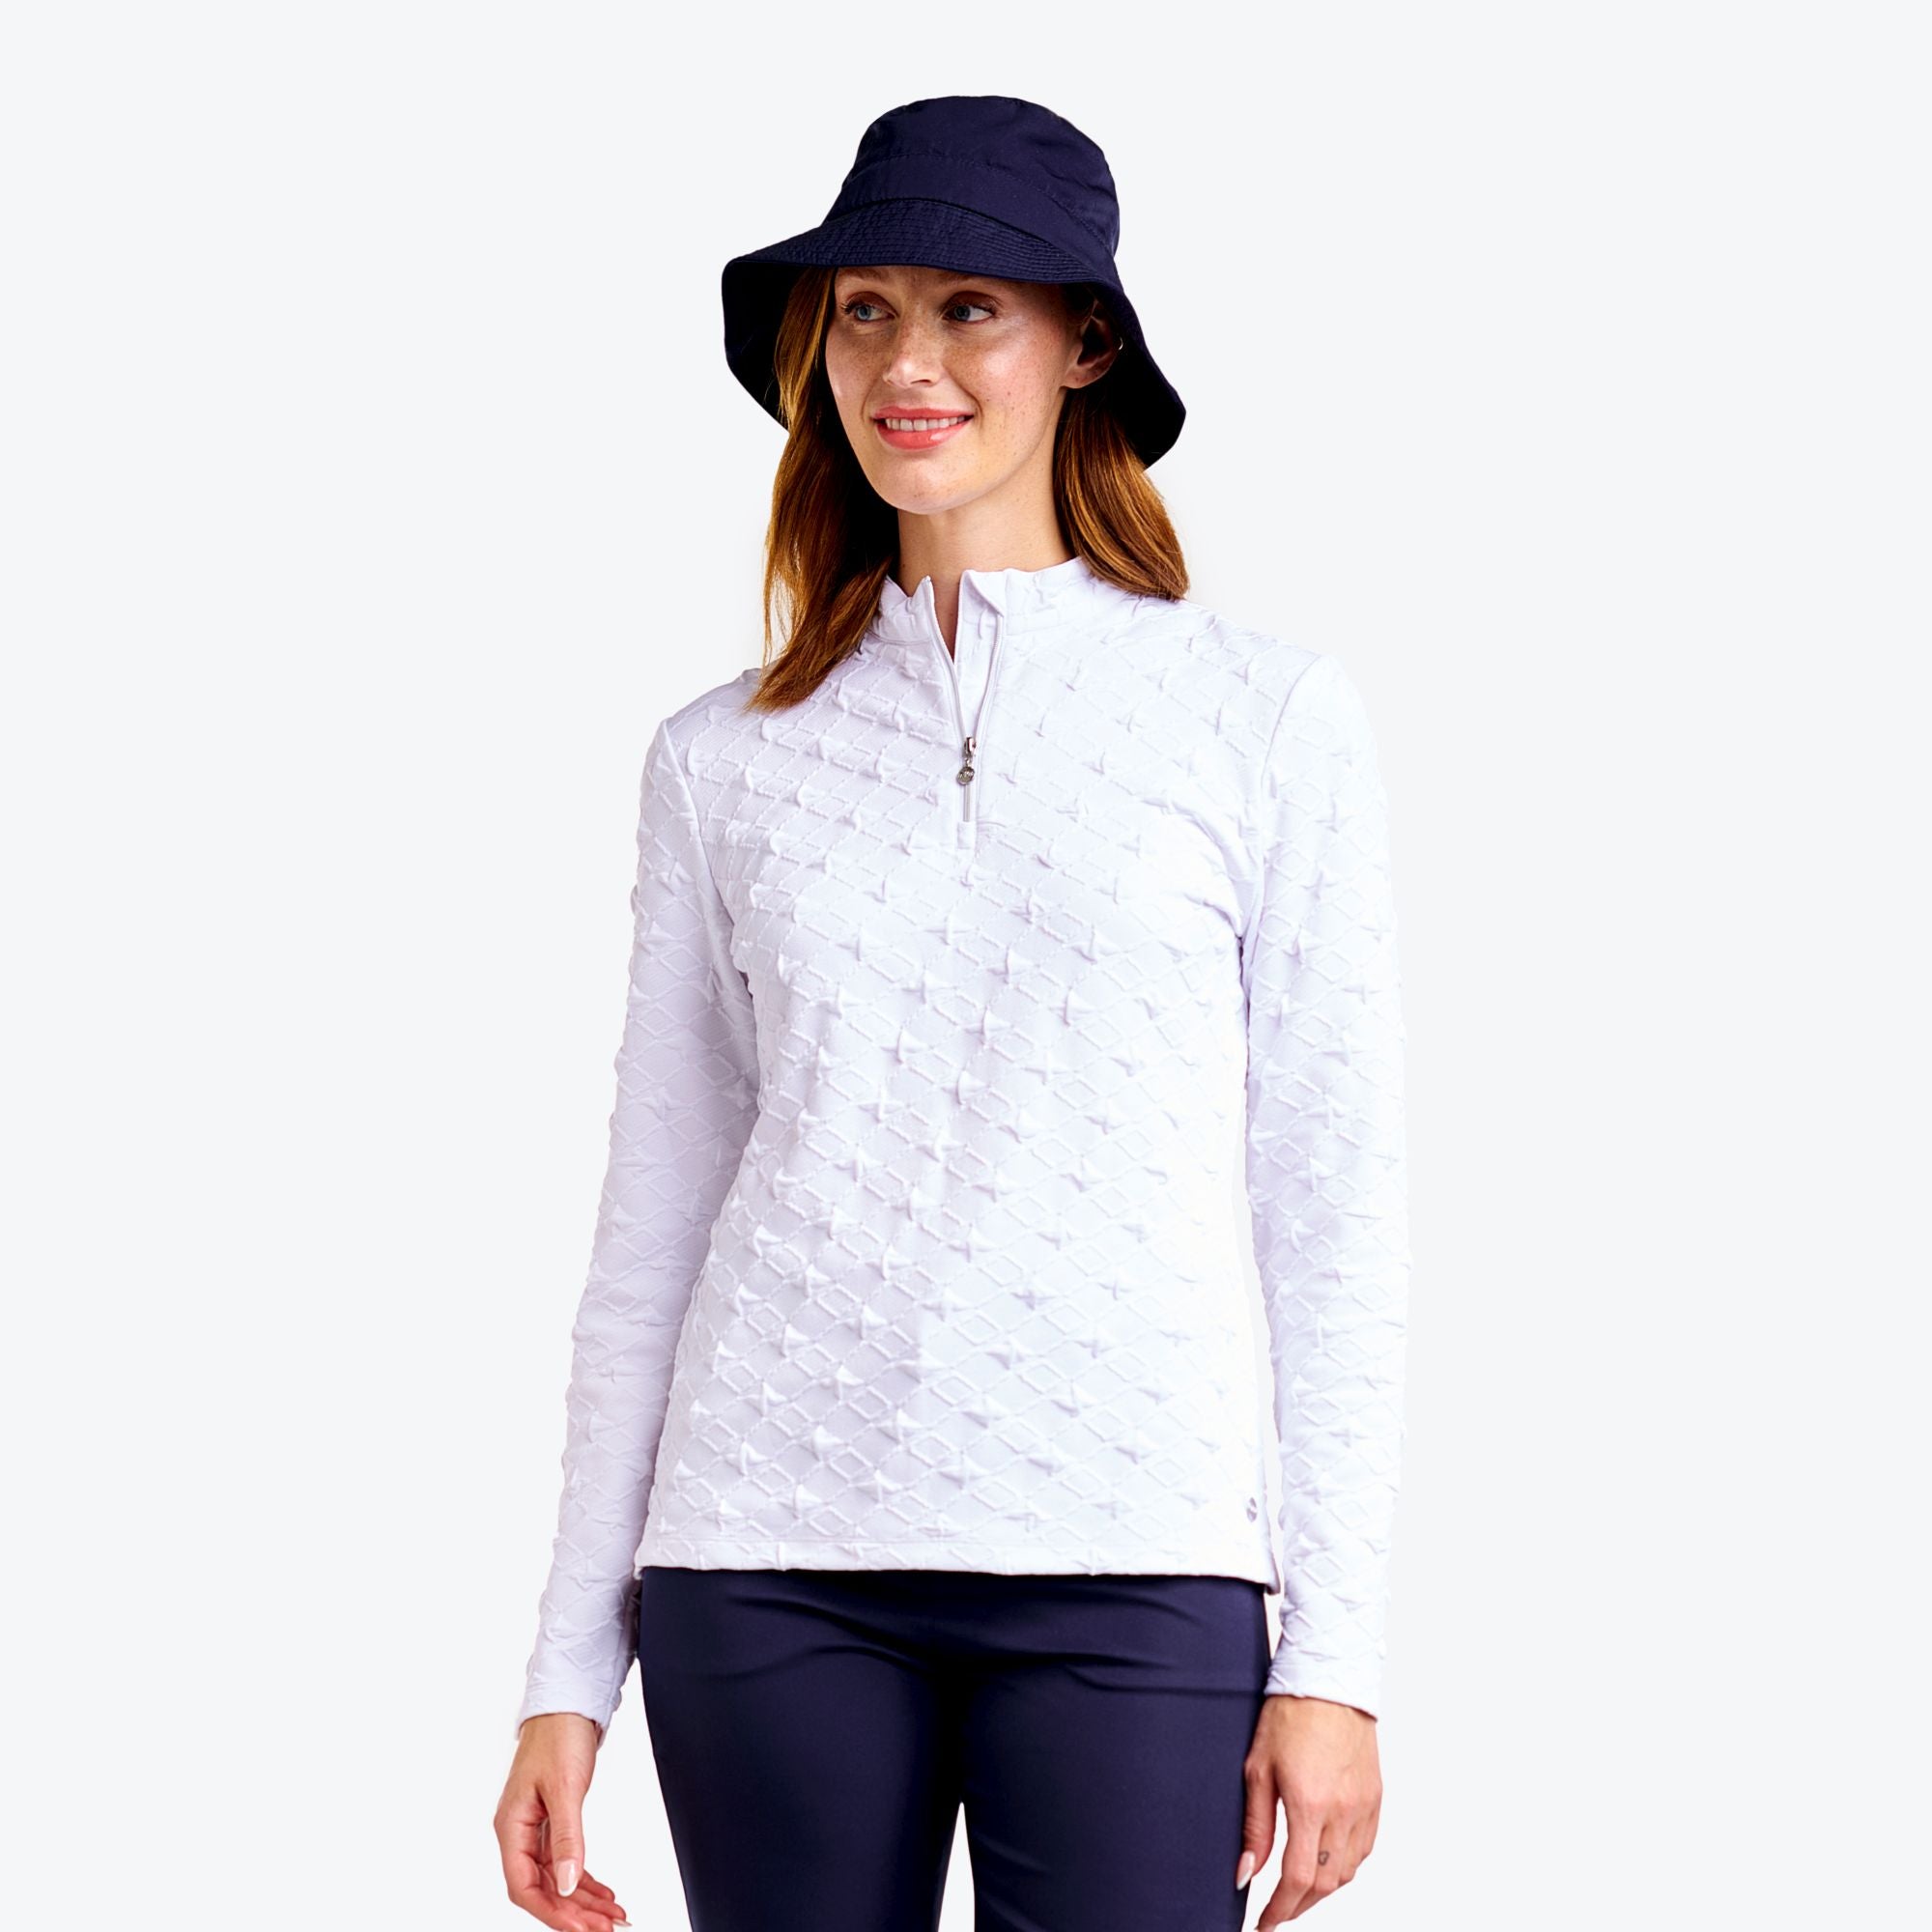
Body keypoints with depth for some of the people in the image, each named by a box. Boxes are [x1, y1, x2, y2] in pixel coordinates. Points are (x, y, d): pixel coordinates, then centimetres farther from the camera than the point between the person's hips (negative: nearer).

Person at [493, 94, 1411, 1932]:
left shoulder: (1268, 715, 4)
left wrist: (1336, 1653, -2)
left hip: (1127, 1568, -2)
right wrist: (569, 1669, 10)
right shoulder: (723, 761, 10)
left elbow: (1335, 1208, 3)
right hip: (771, 1568, 2)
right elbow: (652, 1227, 12)